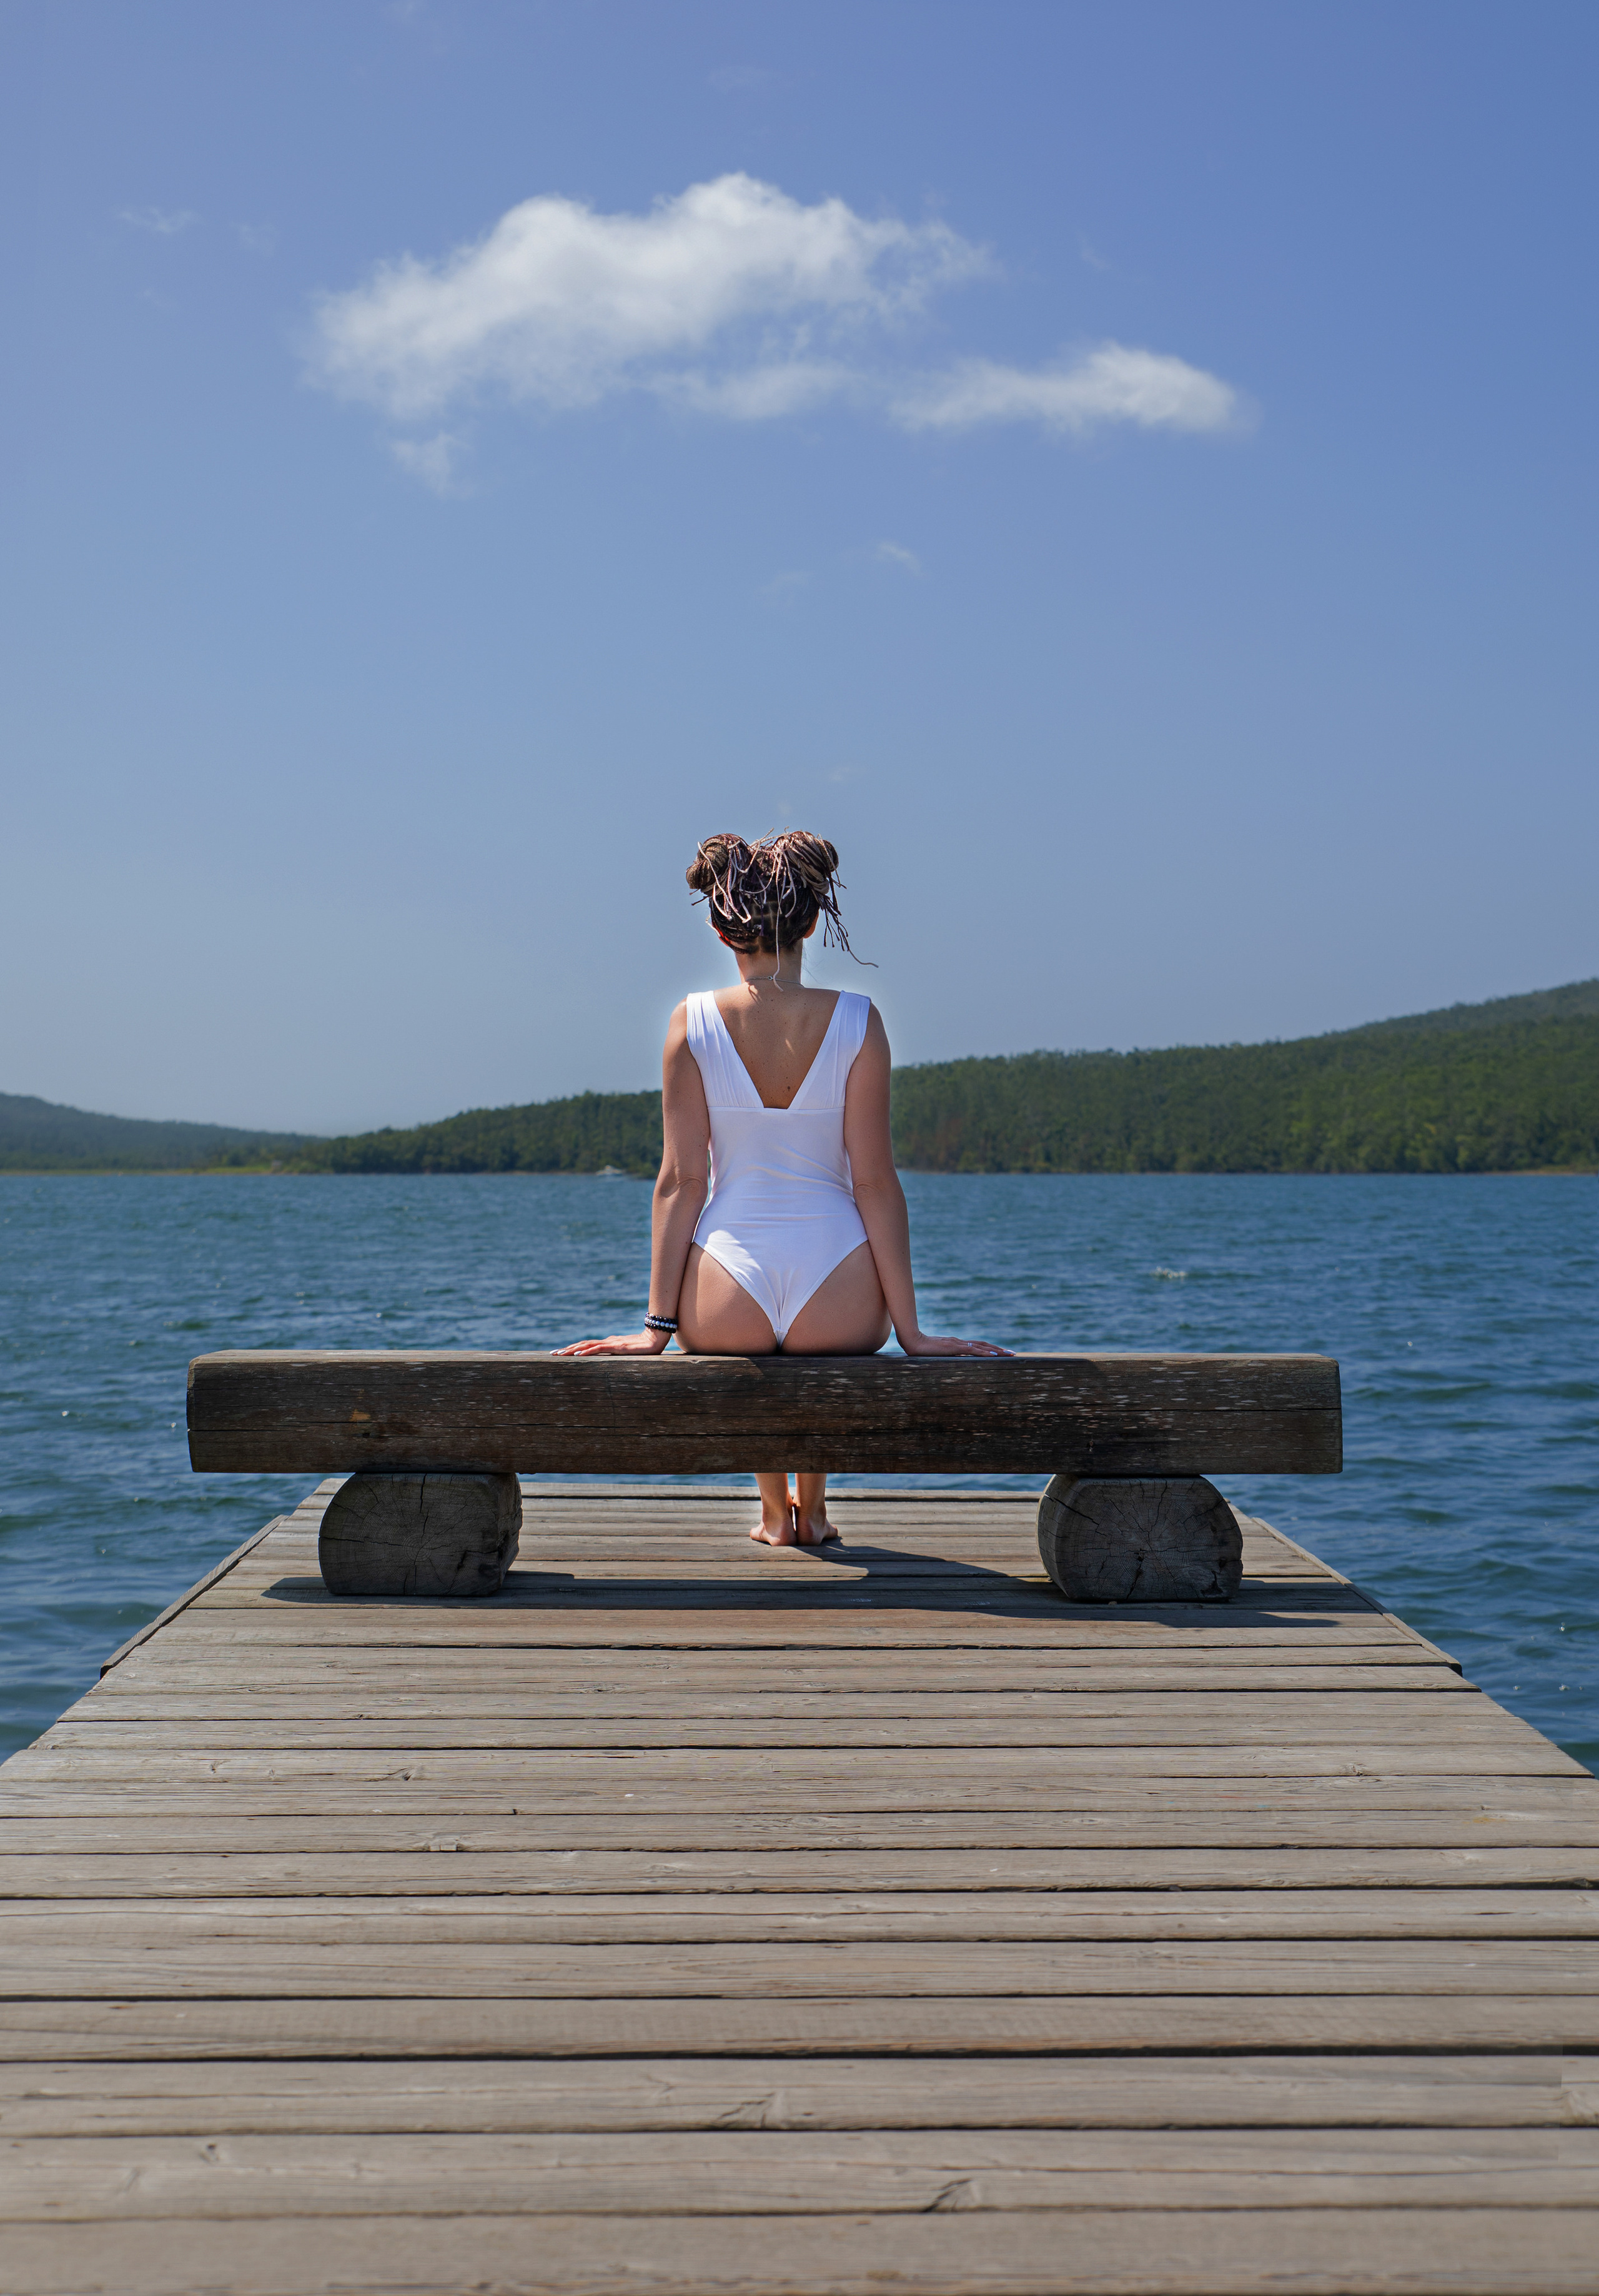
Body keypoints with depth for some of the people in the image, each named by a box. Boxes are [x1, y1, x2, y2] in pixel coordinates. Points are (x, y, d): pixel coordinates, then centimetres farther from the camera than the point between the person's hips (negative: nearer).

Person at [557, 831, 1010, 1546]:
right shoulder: (858, 1022, -4)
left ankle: (775, 1510, 42)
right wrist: (910, 1329, 1)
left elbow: (681, 1180, -4)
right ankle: (812, 1507, 44)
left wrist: (658, 1324, 2)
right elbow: (875, 1182, -4)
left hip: (721, 1305, 0)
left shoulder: (692, 1023, -4)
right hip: (841, 1305, 0)